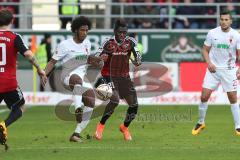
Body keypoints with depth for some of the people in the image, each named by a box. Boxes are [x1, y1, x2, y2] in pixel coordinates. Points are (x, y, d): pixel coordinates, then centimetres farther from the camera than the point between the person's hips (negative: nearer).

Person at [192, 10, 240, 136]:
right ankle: (201, 123, 17)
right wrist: (209, 62, -12)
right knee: (204, 96, -4)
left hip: (229, 70, -1)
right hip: (213, 69, 1)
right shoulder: (212, 33, -4)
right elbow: (205, 50, 5)